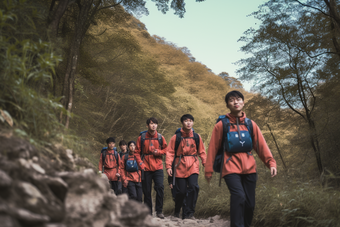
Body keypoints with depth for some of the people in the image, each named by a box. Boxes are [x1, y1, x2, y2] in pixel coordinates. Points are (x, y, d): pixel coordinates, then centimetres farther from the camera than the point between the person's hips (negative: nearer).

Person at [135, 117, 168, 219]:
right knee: (146, 190, 5)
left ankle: (159, 211, 0)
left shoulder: (160, 137, 4)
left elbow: (165, 149, 12)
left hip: (158, 167, 0)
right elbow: (137, 152, 5)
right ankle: (148, 212, 19)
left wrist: (158, 152, -7)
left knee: (160, 187, -13)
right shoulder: (141, 137, 2)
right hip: (146, 167, 0)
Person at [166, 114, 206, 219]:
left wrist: (205, 163, -1)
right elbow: (170, 152, -1)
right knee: (181, 191, 2)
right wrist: (168, 166, -10)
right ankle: (177, 211, 28)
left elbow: (201, 152, 9)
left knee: (194, 187, -16)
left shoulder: (197, 137, 6)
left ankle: (189, 213, -2)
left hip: (193, 166, 1)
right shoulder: (176, 137, 1)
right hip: (180, 167, -1)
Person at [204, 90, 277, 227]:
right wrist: (209, 169, 1)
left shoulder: (250, 124, 7)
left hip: (249, 168, 4)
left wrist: (271, 162, -7)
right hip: (231, 168, -3)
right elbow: (213, 148, 1)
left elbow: (261, 145, 5)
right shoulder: (221, 125, -1)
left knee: (250, 203, 6)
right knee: (239, 197, -22)